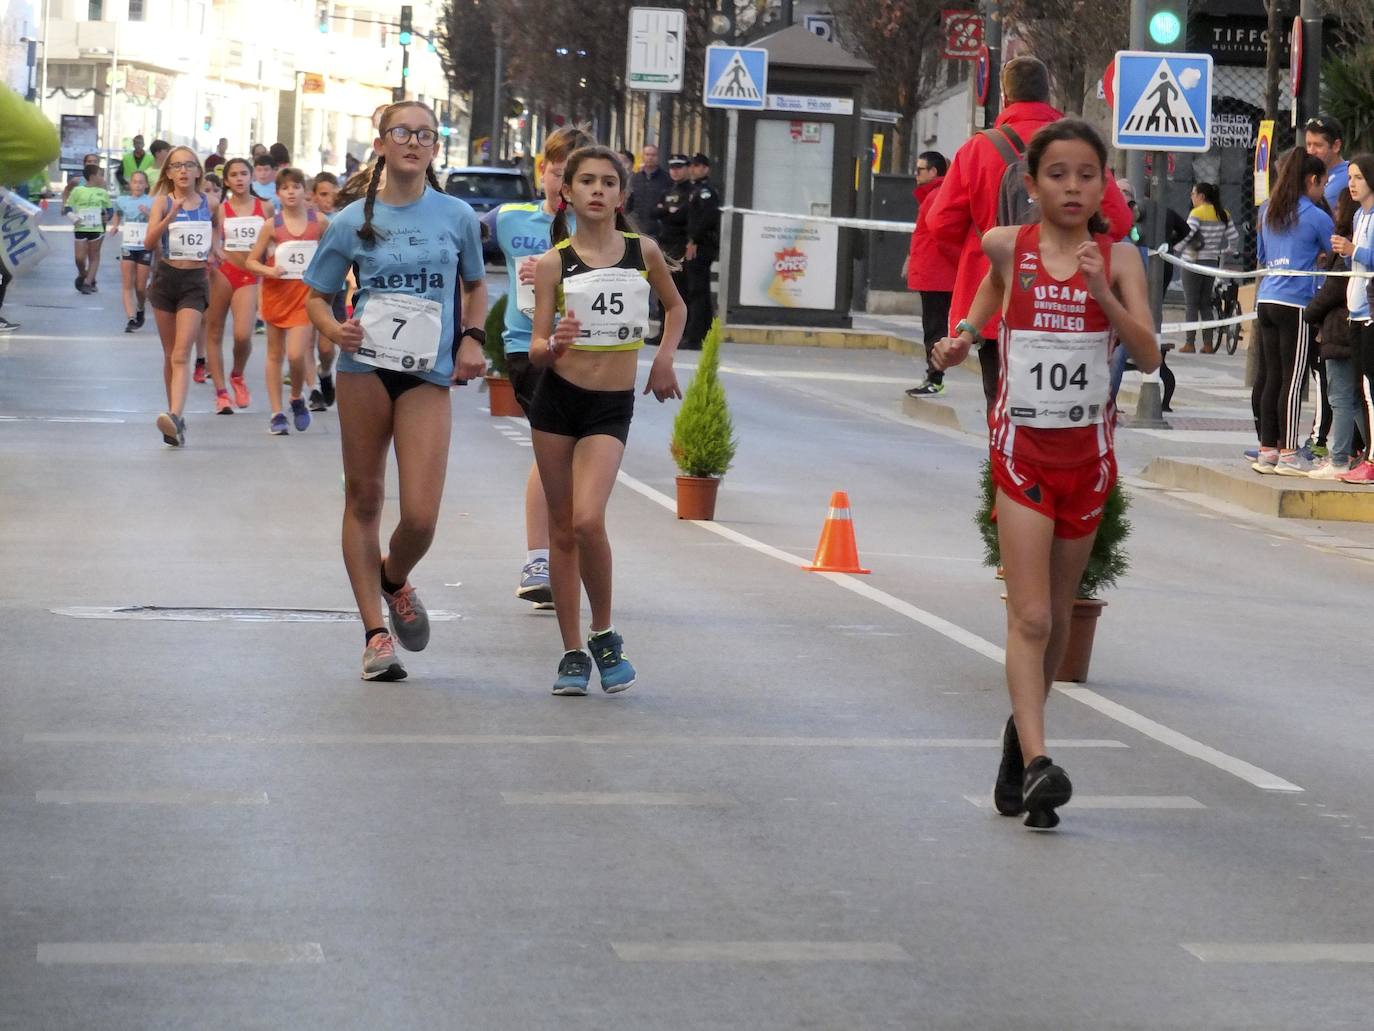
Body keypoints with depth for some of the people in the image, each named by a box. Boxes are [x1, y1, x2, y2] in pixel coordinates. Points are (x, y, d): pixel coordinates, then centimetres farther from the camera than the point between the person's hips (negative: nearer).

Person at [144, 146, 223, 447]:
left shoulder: (208, 203, 3)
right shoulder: (163, 202, -3)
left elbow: (218, 221, 27)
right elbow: (149, 242, -17)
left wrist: (214, 245, 13)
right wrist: (171, 216, -28)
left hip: (195, 282, -1)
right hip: (166, 278, 1)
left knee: (180, 355, -15)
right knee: (170, 355, 10)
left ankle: (175, 417, -30)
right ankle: (176, 420, 20)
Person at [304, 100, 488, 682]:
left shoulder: (457, 217, 6)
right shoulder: (353, 221, 3)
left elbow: (474, 285, 20)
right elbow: (317, 296, 10)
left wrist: (472, 339, 4)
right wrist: (333, 329, -11)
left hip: (428, 375, 0)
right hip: (365, 367, 0)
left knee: (421, 516, -10)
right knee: (363, 498, 5)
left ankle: (394, 580, 24)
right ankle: (375, 632, 13)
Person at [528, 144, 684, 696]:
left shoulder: (644, 251, 0)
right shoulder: (553, 262, -4)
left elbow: (676, 306, 20)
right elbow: (536, 349, -6)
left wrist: (663, 358, 8)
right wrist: (554, 344, -27)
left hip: (612, 407, -1)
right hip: (557, 399, 1)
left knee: (588, 520, -19)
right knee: (562, 529, 5)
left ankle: (604, 633, 1)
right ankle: (573, 652, 15)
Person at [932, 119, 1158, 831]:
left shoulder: (1118, 258, -4)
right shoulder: (1007, 246, -3)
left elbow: (1148, 355, -14)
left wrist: (1100, 290, -24)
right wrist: (966, 334, 9)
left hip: (1087, 449, 2)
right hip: (1022, 445, -2)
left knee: (1058, 616, 13)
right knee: (1029, 615, -12)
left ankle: (1022, 731, 31)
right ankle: (1035, 762, -20)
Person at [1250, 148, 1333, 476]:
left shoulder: (1267, 212, 15)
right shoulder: (1315, 217, -5)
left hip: (1266, 299, 7)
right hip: (1295, 305, -7)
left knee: (1268, 376, 8)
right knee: (1292, 379, -3)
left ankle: (1267, 450, 11)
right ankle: (1287, 454, -2)